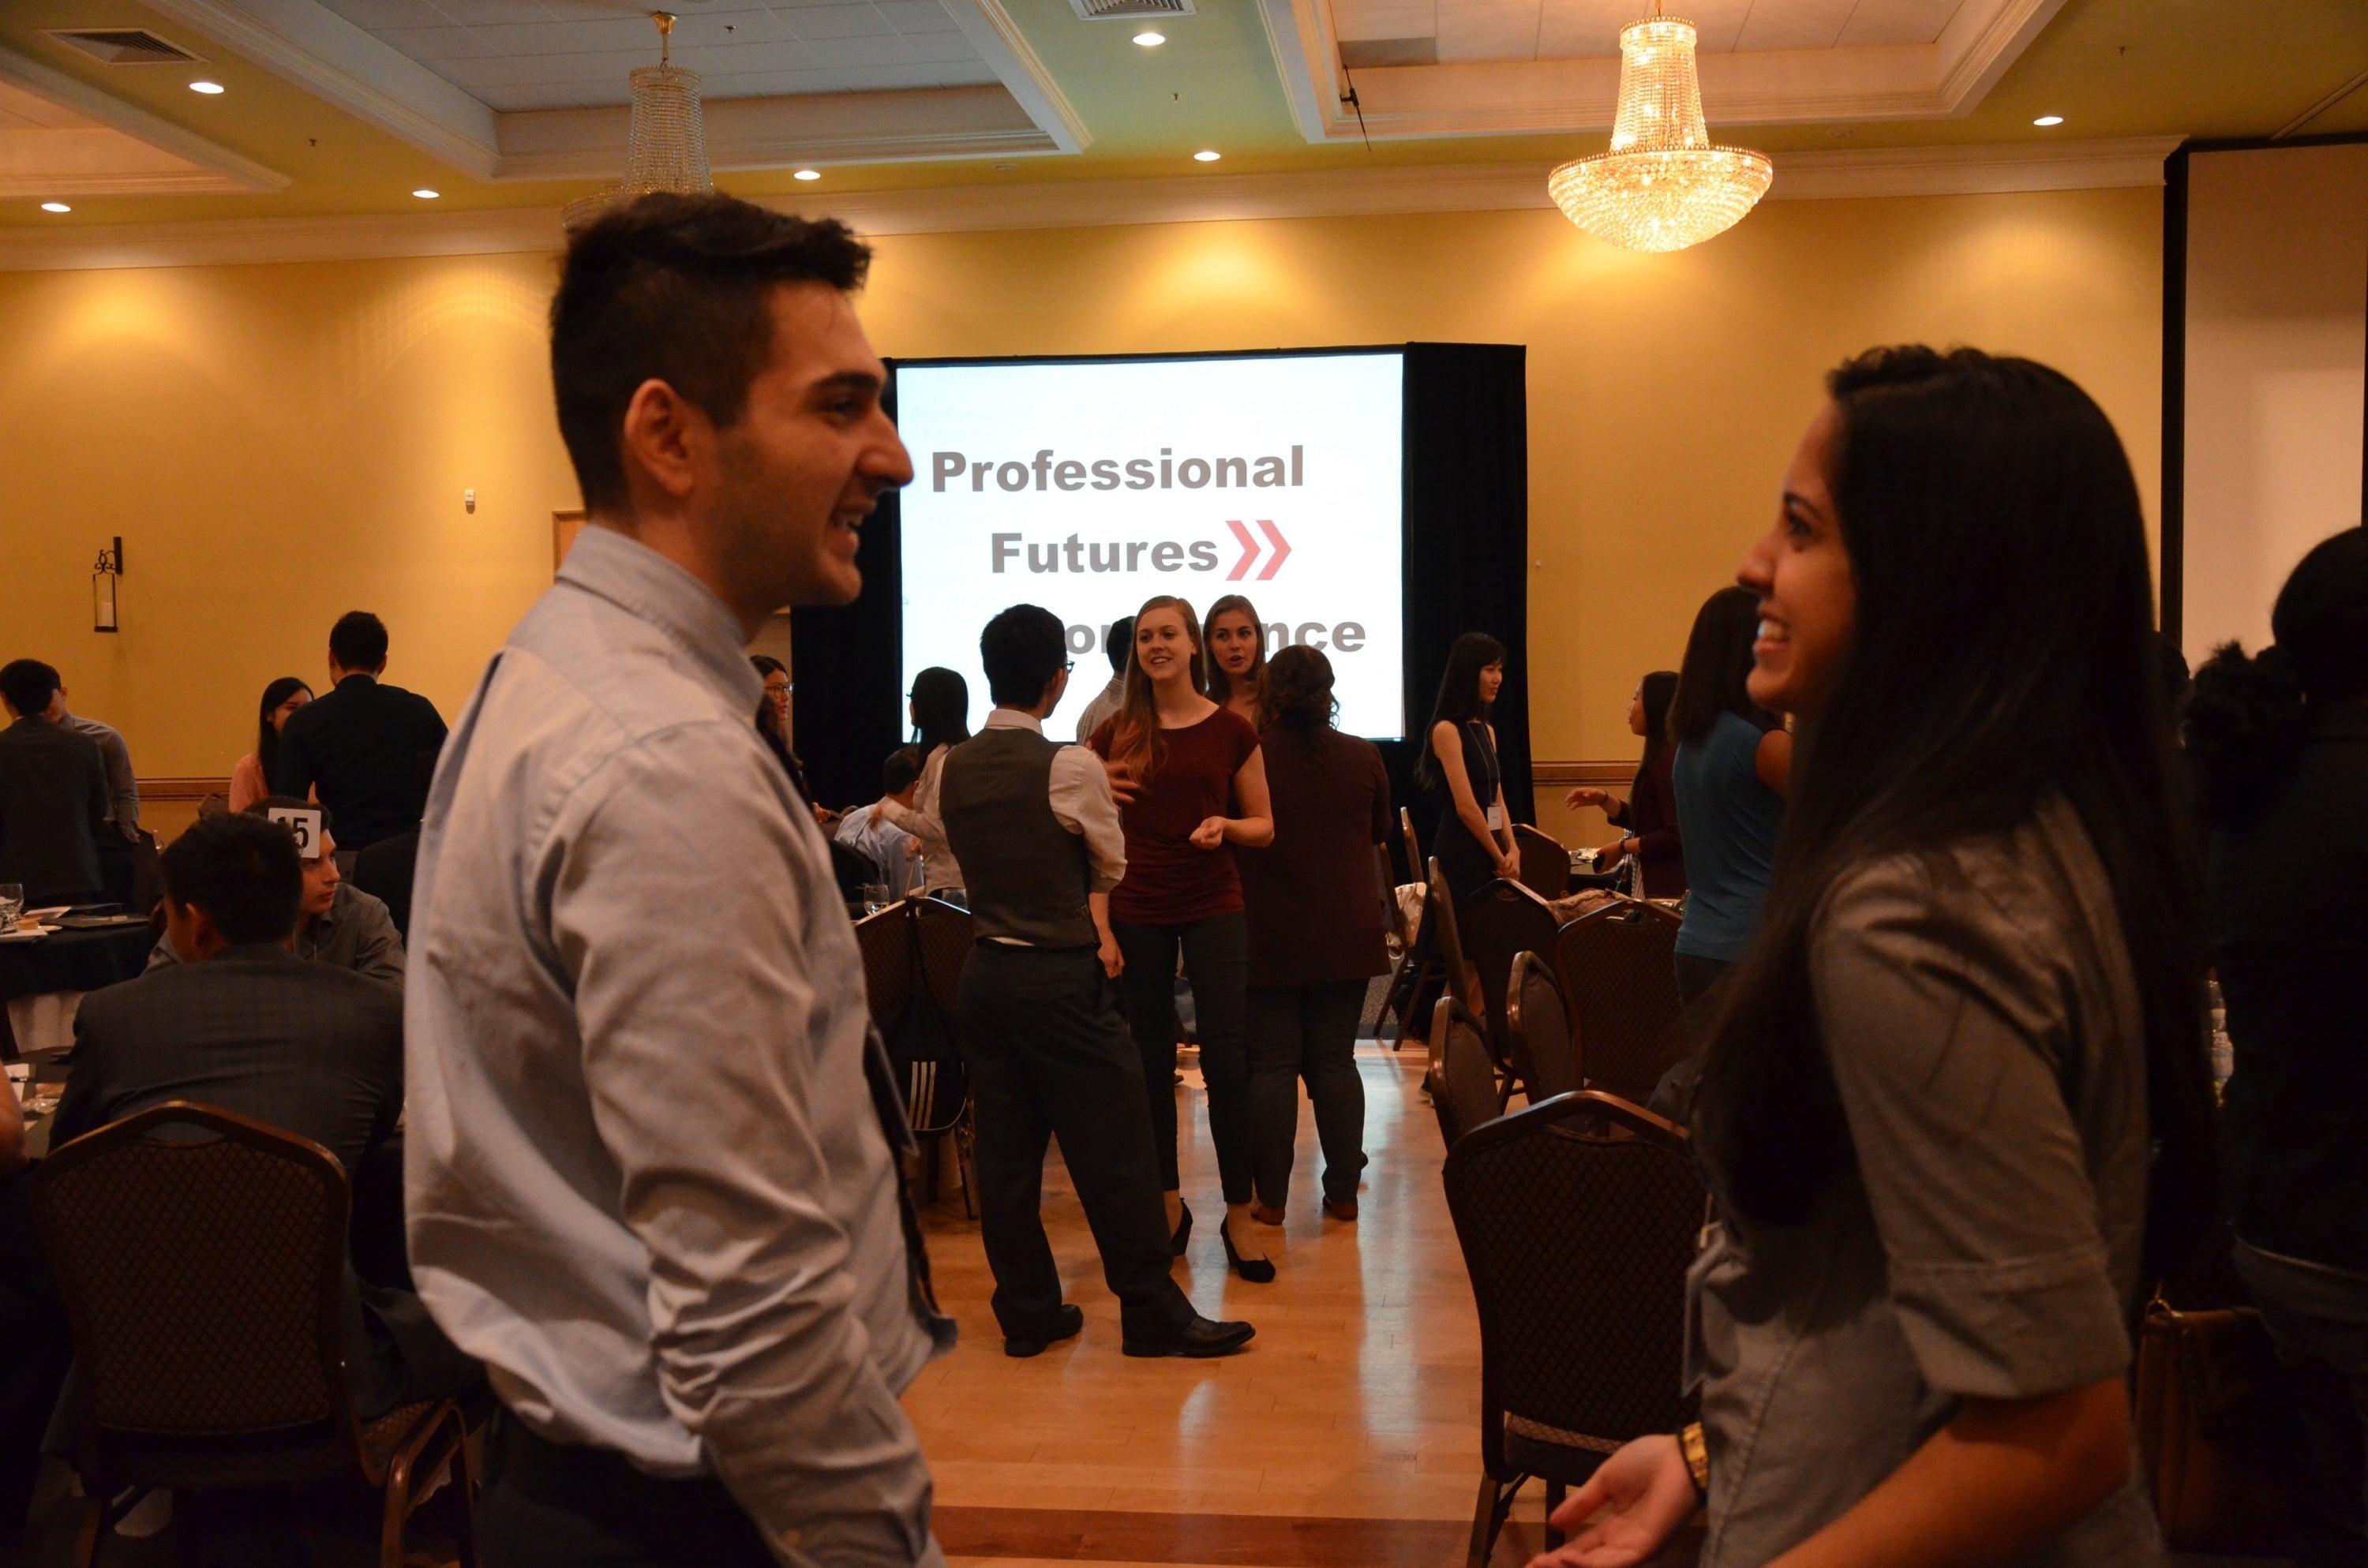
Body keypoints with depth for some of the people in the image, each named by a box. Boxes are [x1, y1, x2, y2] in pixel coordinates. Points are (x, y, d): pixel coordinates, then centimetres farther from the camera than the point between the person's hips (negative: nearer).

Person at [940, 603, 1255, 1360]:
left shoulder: (953, 767, 5)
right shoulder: (1071, 767, -14)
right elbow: (1110, 865, 1)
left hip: (985, 973, 7)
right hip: (1060, 980, -7)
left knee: (1004, 1149, 11)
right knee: (1113, 1148, 3)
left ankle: (1026, 1313, 21)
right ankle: (1152, 1314, 11)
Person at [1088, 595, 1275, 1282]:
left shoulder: (1231, 731, 0)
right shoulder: (1116, 734, 3)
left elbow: (1264, 826, 6)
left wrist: (1225, 827, -15)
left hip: (1212, 906, -2)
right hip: (1138, 910, 2)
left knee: (1225, 1058, -6)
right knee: (1152, 1060, 8)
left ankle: (1238, 1217, 6)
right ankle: (1168, 1204, 22)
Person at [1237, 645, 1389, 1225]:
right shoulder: (1364, 758, -2)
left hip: (1268, 938, -3)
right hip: (1346, 935, 3)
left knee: (1271, 1066, 3)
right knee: (1334, 1062, 10)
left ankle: (1271, 1198, 7)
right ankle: (1343, 1192, 13)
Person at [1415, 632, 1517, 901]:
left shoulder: (1487, 731, 15)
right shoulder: (1446, 730, -11)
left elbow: (1497, 801, 11)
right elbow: (1465, 807, -16)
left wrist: (1512, 851, -4)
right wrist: (1500, 858, -9)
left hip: (1489, 851, 8)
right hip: (1460, 853, -8)